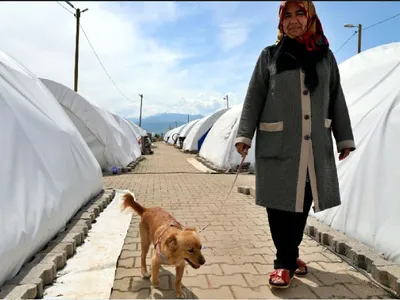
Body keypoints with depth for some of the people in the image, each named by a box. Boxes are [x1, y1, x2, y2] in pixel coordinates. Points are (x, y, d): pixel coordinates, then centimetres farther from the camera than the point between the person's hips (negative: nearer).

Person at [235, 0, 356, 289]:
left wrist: (345, 137, 9)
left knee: (303, 201, 8)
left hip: (316, 143, 3)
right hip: (278, 143, -3)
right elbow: (254, 99, 2)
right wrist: (244, 134, -7)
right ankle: (286, 261, 12)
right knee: (281, 202, -3)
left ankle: (289, 254, 28)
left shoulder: (325, 56, 13)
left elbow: (337, 99, 13)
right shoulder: (270, 56, 6)